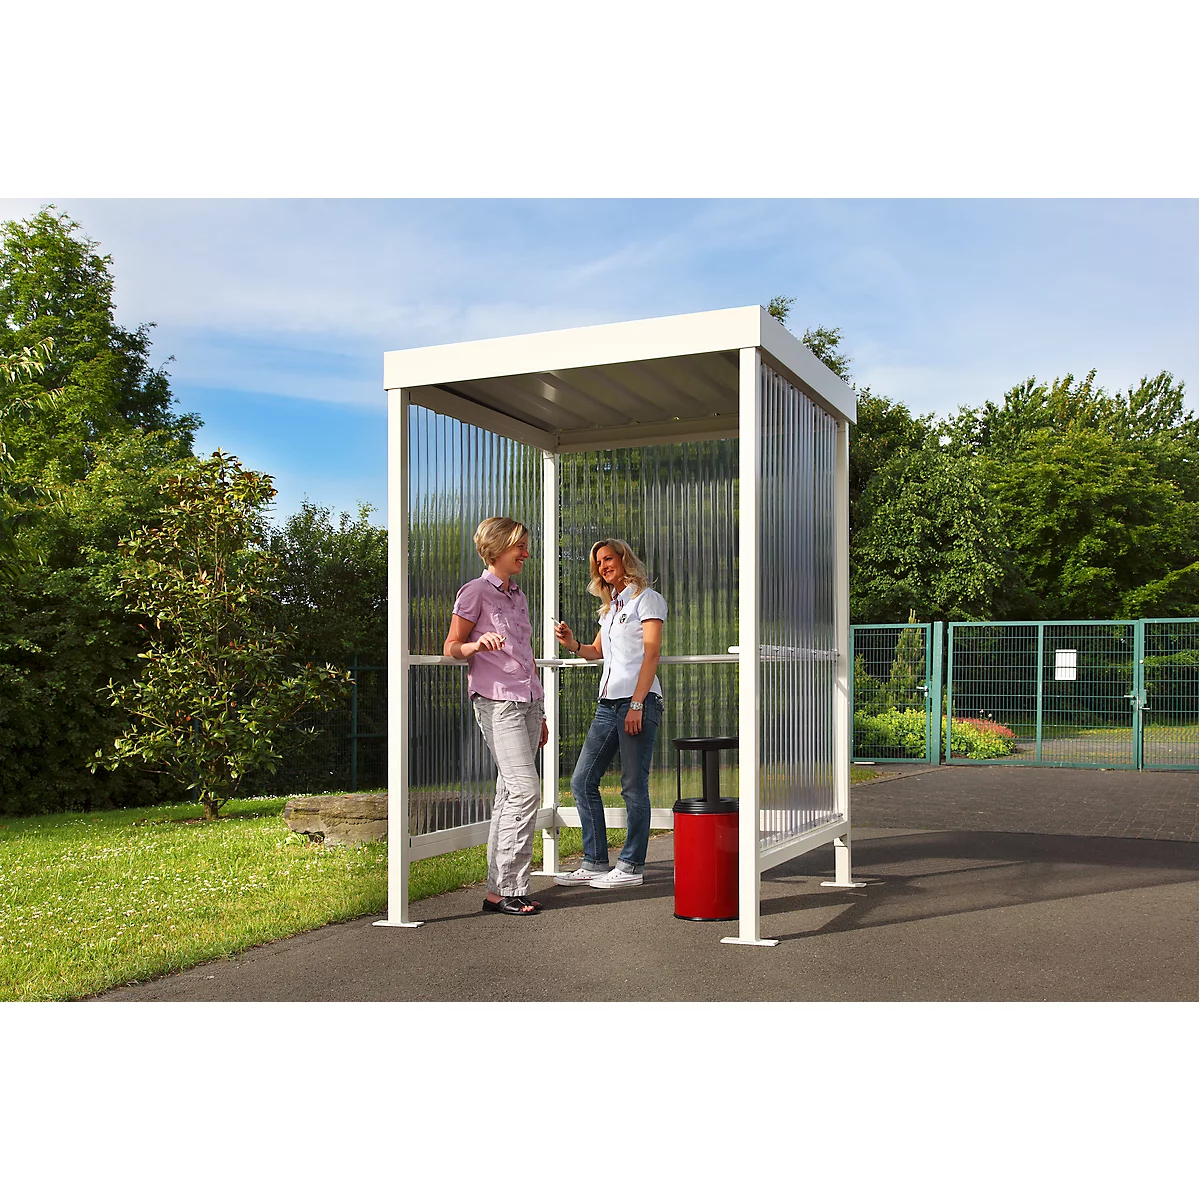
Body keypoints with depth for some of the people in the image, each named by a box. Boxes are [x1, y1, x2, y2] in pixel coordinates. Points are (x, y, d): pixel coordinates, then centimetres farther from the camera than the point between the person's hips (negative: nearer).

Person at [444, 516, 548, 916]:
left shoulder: (518, 596, 21)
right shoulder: (475, 591, -1)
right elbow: (451, 647, -4)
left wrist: (539, 713, 24)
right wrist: (477, 644, -26)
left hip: (527, 702, 7)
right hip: (496, 700, -7)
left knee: (511, 794, 5)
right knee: (525, 789, -16)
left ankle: (498, 888, 9)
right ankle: (508, 888, -10)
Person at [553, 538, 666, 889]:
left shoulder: (646, 598, -1)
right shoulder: (610, 606, 23)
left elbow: (651, 652, -10)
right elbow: (597, 651, 27)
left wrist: (637, 704, -18)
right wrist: (572, 643, 5)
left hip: (639, 701, -8)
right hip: (608, 703, 8)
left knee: (633, 786, -4)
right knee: (582, 781, 5)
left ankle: (631, 867, 2)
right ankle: (595, 863, 11)